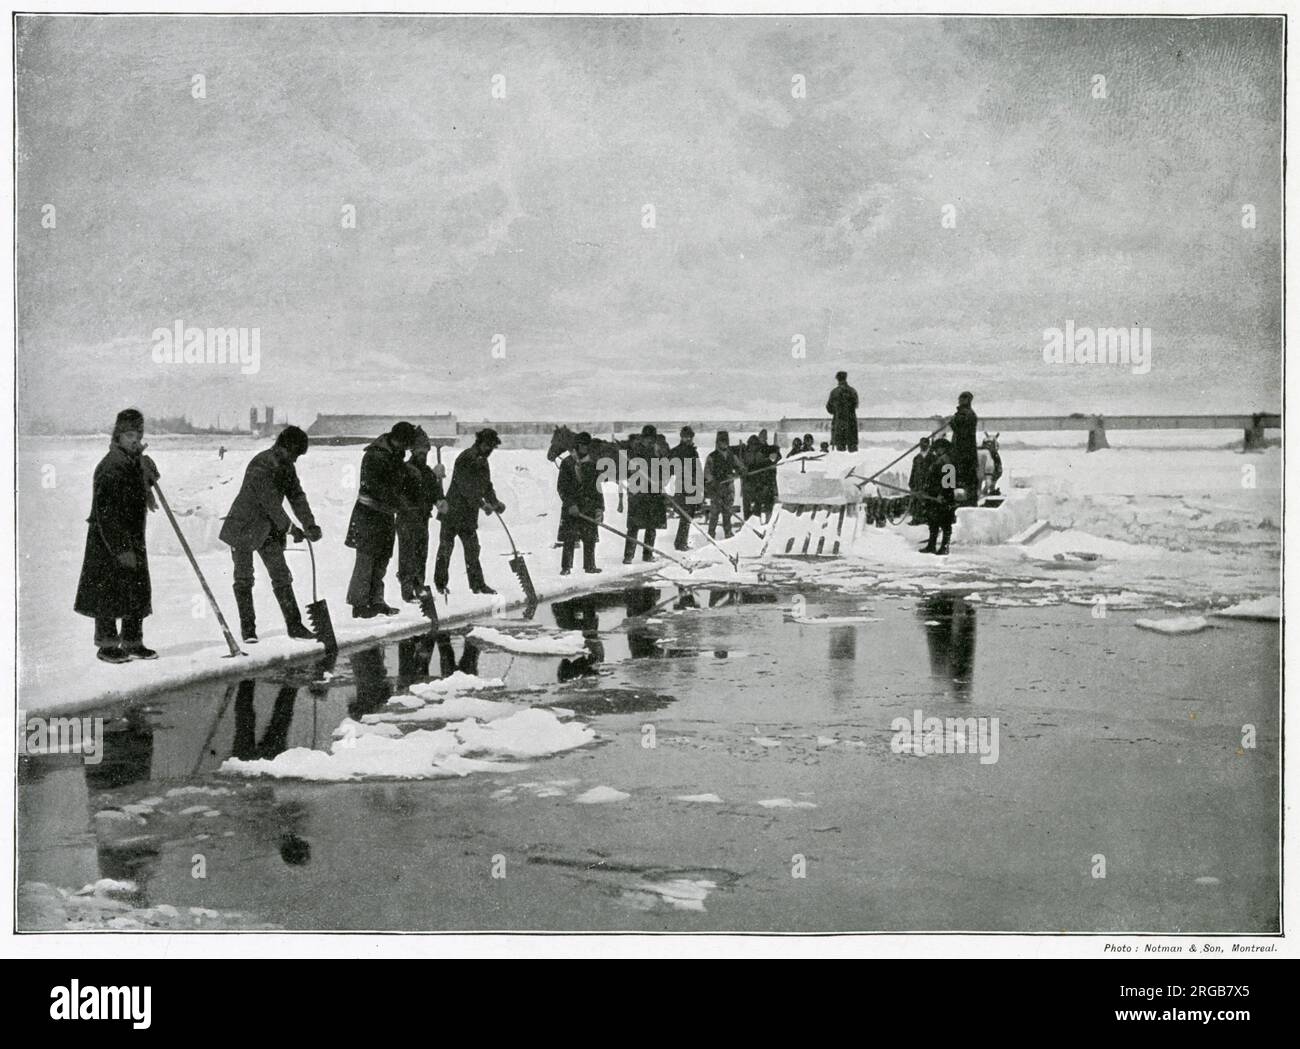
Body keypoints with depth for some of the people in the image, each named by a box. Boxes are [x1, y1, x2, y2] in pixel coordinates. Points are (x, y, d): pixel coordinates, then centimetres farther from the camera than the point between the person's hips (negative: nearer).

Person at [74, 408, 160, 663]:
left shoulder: (139, 462, 7)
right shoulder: (109, 467, -19)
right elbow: (106, 512, -22)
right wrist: (121, 548, -24)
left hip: (133, 539, 8)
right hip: (108, 541, -8)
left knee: (138, 592, 10)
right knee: (109, 592, 0)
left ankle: (132, 642, 20)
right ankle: (107, 645, 10)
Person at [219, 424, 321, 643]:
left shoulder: (286, 466, 3)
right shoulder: (260, 466, -23)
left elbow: (297, 496, 1)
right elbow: (271, 502, -24)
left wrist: (310, 525, -11)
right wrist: (291, 528, -21)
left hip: (268, 529, 7)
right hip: (244, 527, -7)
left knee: (281, 575, 4)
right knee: (244, 579, -1)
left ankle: (294, 625, 6)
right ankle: (248, 628, 6)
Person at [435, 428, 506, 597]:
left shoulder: (482, 462, 10)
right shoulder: (465, 459, -17)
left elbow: (486, 486, 14)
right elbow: (466, 487, -24)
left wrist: (495, 502, -2)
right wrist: (482, 504, -28)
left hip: (470, 513, 8)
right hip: (453, 511, -8)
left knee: (472, 549, 9)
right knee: (446, 546, 3)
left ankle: (477, 584, 13)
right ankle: (440, 583, 13)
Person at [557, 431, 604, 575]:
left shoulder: (593, 465, 11)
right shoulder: (567, 463, 0)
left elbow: (597, 487, 15)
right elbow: (561, 487, -3)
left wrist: (600, 507, 7)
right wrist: (570, 504, -13)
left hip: (589, 506, 3)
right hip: (571, 507, -3)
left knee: (590, 538, 2)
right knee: (569, 538, -5)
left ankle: (589, 565, 11)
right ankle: (566, 567, 1)